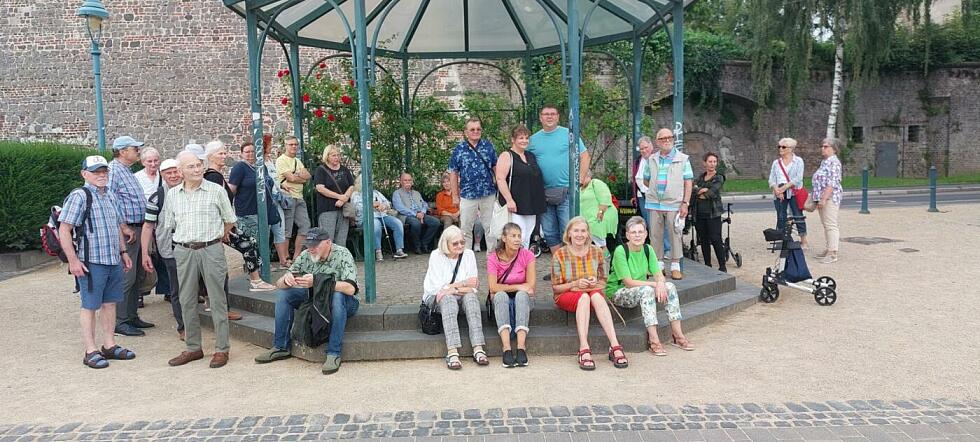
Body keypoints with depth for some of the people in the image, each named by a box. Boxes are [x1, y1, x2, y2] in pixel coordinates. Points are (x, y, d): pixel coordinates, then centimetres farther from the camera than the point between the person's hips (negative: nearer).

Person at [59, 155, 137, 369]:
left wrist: (123, 252, 19)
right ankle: (91, 351, 8)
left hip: (114, 261, 7)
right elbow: (64, 230, -13)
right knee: (90, 306, 1)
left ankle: (109, 346, 23)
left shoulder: (110, 196, 14)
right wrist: (73, 260, -17)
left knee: (110, 303, 13)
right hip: (91, 262, -7)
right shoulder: (79, 196, -10)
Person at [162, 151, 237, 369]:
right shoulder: (172, 194, 8)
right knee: (187, 301, 8)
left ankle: (222, 349, 6)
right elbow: (167, 224, 18)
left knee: (217, 299, -1)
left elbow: (229, 220, 9)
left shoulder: (216, 191, -2)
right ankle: (193, 348, 20)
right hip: (184, 251, 4)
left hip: (211, 250, -3)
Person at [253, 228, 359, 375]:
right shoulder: (305, 256, -6)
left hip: (344, 302, -5)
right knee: (283, 294, -10)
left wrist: (317, 282, -40)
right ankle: (281, 347, 0)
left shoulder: (342, 254, -20)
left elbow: (350, 288, -34)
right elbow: (279, 284, -3)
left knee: (338, 296, -38)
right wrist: (286, 278, -29)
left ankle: (334, 354, -32)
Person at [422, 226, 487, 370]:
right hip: (436, 297, -2)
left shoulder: (469, 254, 2)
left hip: (461, 296, 3)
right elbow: (438, 287, -14)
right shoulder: (436, 256, -7)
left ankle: (478, 349, -41)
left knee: (471, 297, -30)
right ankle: (452, 352, -49)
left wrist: (453, 289, -19)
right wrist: (463, 284, -16)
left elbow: (473, 286, -4)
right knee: (449, 300, -36)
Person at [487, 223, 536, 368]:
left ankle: (521, 347, -43)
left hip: (523, 300, 0)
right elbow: (493, 287, -17)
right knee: (501, 296, -34)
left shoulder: (527, 255, -7)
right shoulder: (493, 257, -8)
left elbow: (530, 286, -13)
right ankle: (506, 348, -45)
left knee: (522, 295, -33)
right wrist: (517, 287, -20)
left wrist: (510, 288, -15)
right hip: (501, 301, 0)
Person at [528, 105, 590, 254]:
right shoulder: (533, 139, 10)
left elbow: (585, 156, 1)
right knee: (550, 233, 9)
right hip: (543, 193, 4)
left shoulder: (569, 134, 0)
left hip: (566, 191, -4)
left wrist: (581, 179, -7)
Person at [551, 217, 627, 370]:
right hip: (567, 295, -2)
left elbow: (603, 281, 11)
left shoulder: (597, 252, 4)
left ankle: (615, 346, -43)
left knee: (597, 296, -35)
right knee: (584, 297, -36)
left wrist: (596, 283, -13)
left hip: (593, 293, 2)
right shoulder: (560, 255, -3)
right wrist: (575, 284, -18)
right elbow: (556, 287, -2)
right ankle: (584, 349, -45)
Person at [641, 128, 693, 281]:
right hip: (655, 203, 3)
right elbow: (646, 180, 20)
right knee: (655, 234, 6)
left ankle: (675, 267, 8)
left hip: (674, 204, -3)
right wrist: (655, 190, 6)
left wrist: (685, 203, -9)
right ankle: (658, 265, 16)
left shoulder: (682, 159, 2)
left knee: (675, 234, -1)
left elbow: (688, 182, -1)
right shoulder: (651, 160, 11)